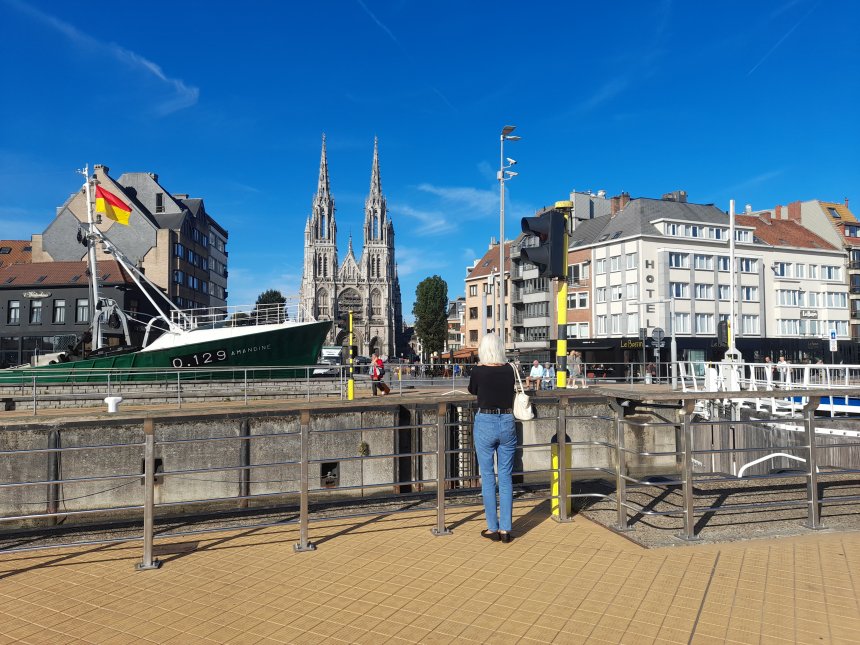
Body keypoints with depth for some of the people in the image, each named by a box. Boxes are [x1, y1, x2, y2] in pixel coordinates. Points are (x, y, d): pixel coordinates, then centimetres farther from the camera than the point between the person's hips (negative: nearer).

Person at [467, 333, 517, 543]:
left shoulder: (479, 371, -9)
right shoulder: (509, 370, -1)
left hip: (485, 423, -3)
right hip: (507, 423, 3)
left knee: (487, 477, 7)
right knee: (506, 478, 9)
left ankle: (493, 528, 12)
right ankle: (505, 529, 12)